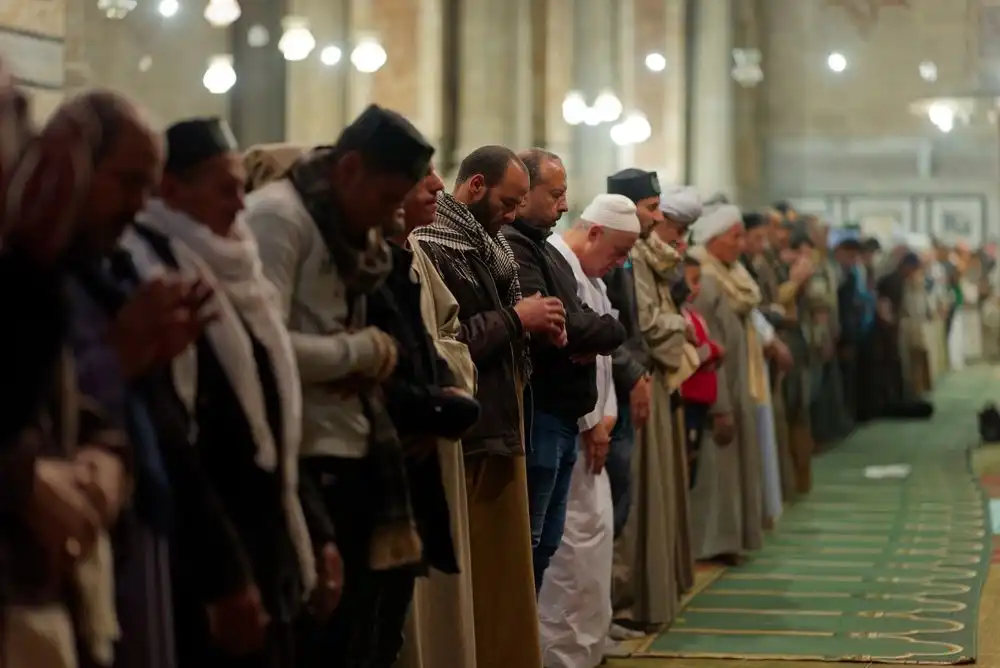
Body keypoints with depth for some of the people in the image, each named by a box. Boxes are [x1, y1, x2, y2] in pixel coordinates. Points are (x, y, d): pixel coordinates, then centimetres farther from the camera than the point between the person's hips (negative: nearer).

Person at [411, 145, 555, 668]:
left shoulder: (485, 246, 15)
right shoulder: (431, 249, -15)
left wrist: (532, 326, 4)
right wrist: (514, 320, -16)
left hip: (500, 429, 10)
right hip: (465, 436, -10)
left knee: (504, 571, 13)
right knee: (474, 575, -5)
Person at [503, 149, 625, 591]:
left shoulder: (545, 250, 20)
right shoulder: (513, 248, -14)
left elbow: (575, 320, 21)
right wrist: (609, 331, -3)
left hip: (562, 418, 10)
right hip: (536, 417, -10)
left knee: (545, 543, 15)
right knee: (525, 544, -6)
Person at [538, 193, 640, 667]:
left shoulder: (589, 275, 16)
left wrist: (606, 415, 2)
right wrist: (590, 423, -13)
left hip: (588, 429, 10)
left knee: (596, 533, 13)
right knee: (575, 540, -8)